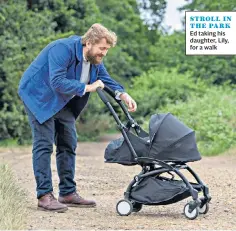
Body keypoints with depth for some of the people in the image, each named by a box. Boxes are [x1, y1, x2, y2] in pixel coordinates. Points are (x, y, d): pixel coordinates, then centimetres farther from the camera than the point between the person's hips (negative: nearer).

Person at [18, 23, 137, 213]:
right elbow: (57, 83, -36)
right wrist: (87, 88, -31)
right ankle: (44, 196, -12)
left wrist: (123, 95, -11)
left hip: (62, 102, 9)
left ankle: (68, 193, 13)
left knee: (68, 145, 7)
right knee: (44, 145, -12)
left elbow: (106, 79, 6)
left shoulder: (95, 58, -2)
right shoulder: (63, 49, -28)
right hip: (39, 96, -9)